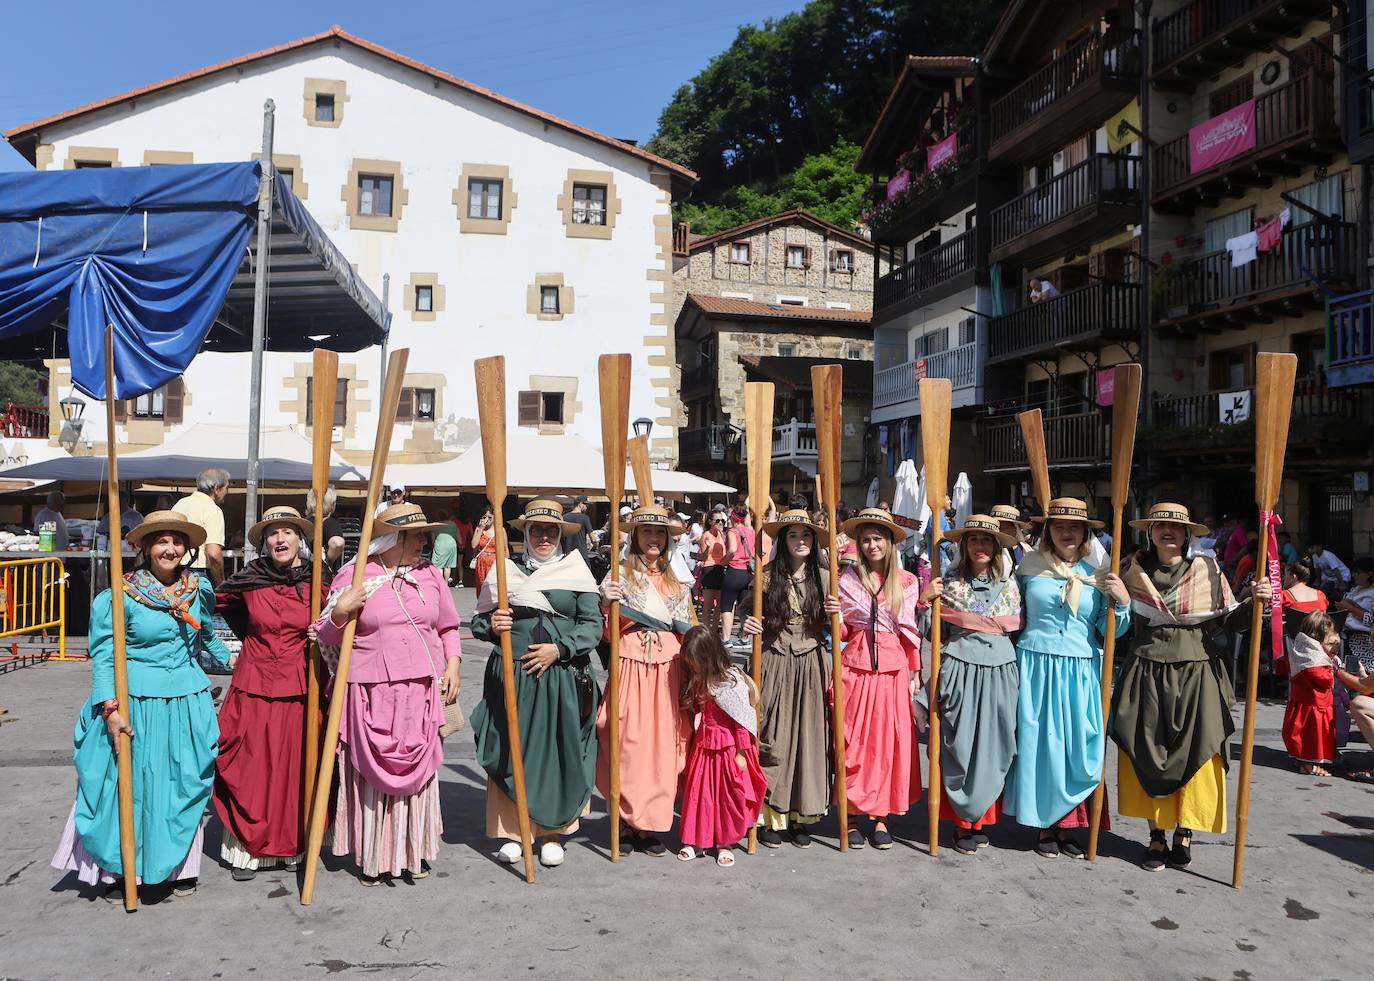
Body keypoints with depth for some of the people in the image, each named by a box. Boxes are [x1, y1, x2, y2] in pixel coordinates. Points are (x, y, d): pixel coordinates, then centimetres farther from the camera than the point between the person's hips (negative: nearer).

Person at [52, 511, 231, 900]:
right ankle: (119, 870, 21)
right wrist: (110, 708, -14)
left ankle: (182, 867, 24)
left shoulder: (200, 589, 5)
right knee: (130, 785, 4)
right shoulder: (122, 596, -8)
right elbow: (103, 656, -8)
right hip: (136, 704, -3)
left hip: (188, 704, 4)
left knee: (185, 786, 11)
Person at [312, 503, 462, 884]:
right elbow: (325, 636, 4)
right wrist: (339, 611, -15)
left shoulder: (430, 574, 9)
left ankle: (414, 851, 24)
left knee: (418, 771, 8)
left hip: (422, 691, 3)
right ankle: (372, 856, 18)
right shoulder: (353, 576, -1)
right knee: (372, 772, 2)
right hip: (370, 692, -3)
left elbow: (448, 627, 18)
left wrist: (453, 665, 5)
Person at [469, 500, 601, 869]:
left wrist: (558, 648, -13)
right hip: (512, 676, 1)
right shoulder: (507, 571, 7)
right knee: (512, 751, 5)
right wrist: (492, 625, -12)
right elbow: (479, 622, 10)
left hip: (562, 677, -1)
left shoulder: (576, 572, 5)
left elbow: (593, 624, 0)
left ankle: (552, 832, 19)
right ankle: (513, 829, 21)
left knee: (558, 753, 4)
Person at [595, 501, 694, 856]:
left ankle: (649, 819, 15)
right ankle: (631, 817, 10)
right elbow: (608, 634, -3)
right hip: (632, 666, -4)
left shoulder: (676, 580, 15)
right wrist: (606, 606, -20)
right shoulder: (620, 575, 1)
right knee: (631, 741, -6)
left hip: (669, 669, 4)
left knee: (664, 742, 3)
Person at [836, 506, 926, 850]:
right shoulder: (847, 579, 5)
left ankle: (880, 816, 15)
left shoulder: (907, 582, 6)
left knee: (890, 742, 4)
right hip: (855, 665, 0)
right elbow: (842, 631, 10)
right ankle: (854, 814, 13)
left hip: (893, 668, 1)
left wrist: (915, 673, 6)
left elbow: (912, 631, 8)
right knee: (853, 742, 1)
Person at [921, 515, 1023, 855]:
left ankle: (979, 818, 20)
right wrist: (924, 599, -10)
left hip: (1000, 672, 3)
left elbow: (1019, 627, 18)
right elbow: (930, 631, 3)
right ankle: (962, 821, 12)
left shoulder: (1010, 584, 9)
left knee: (994, 746, 6)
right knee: (960, 745, 0)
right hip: (961, 670, -2)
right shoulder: (949, 582, 2)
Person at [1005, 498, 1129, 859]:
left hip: (1081, 673, 2)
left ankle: (1065, 825, 17)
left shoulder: (1097, 575, 6)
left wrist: (1122, 601, -9)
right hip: (1037, 668, -1)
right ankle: (1043, 826, 16)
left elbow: (1110, 631, 4)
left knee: (1078, 748, 3)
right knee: (1039, 744, 3)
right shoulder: (1029, 567, 2)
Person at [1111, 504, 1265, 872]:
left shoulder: (1207, 569, 1)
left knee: (1195, 754, 2)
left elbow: (1229, 620, 4)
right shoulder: (1134, 570, 3)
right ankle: (1157, 835, 17)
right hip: (1146, 674, 1)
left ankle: (1184, 833, 20)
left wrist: (1254, 602, -14)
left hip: (1197, 675, -1)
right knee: (1148, 754, 4)